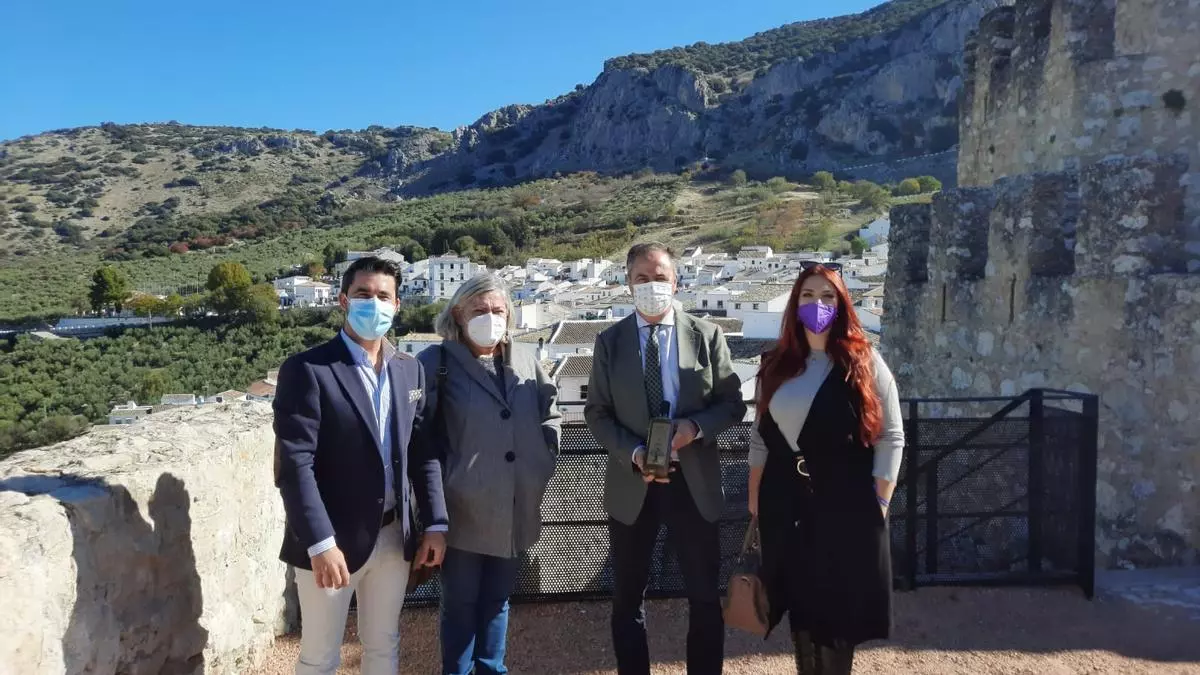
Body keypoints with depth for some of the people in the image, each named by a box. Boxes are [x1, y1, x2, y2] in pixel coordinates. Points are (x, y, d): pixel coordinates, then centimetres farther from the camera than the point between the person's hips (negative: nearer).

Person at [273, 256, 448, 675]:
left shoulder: (410, 370, 6)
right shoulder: (307, 370, -12)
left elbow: (422, 453, 8)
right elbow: (294, 465, -18)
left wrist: (435, 524, 2)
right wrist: (321, 544, -23)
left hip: (394, 537, 5)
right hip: (331, 541, -5)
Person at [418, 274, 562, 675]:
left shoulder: (526, 364, 6)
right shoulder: (438, 363, -10)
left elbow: (551, 413, 17)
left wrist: (545, 457, 7)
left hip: (514, 509, 4)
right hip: (464, 506, -4)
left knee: (498, 597, 18)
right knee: (460, 601, 10)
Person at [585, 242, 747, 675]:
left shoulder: (707, 335, 0)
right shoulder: (610, 341, 2)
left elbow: (732, 403, 1)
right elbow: (597, 412, 0)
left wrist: (696, 426, -19)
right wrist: (634, 454, -16)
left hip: (693, 481, 0)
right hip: (631, 484, 1)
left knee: (705, 598, 11)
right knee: (628, 598, 14)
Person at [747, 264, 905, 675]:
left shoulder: (864, 363, -3)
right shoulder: (777, 366, 7)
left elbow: (890, 438, -4)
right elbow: (761, 436, 11)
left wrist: (879, 502, -8)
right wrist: (754, 496, 9)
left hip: (846, 504, -3)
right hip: (786, 503, 3)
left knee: (839, 605, 7)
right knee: (800, 600, 13)